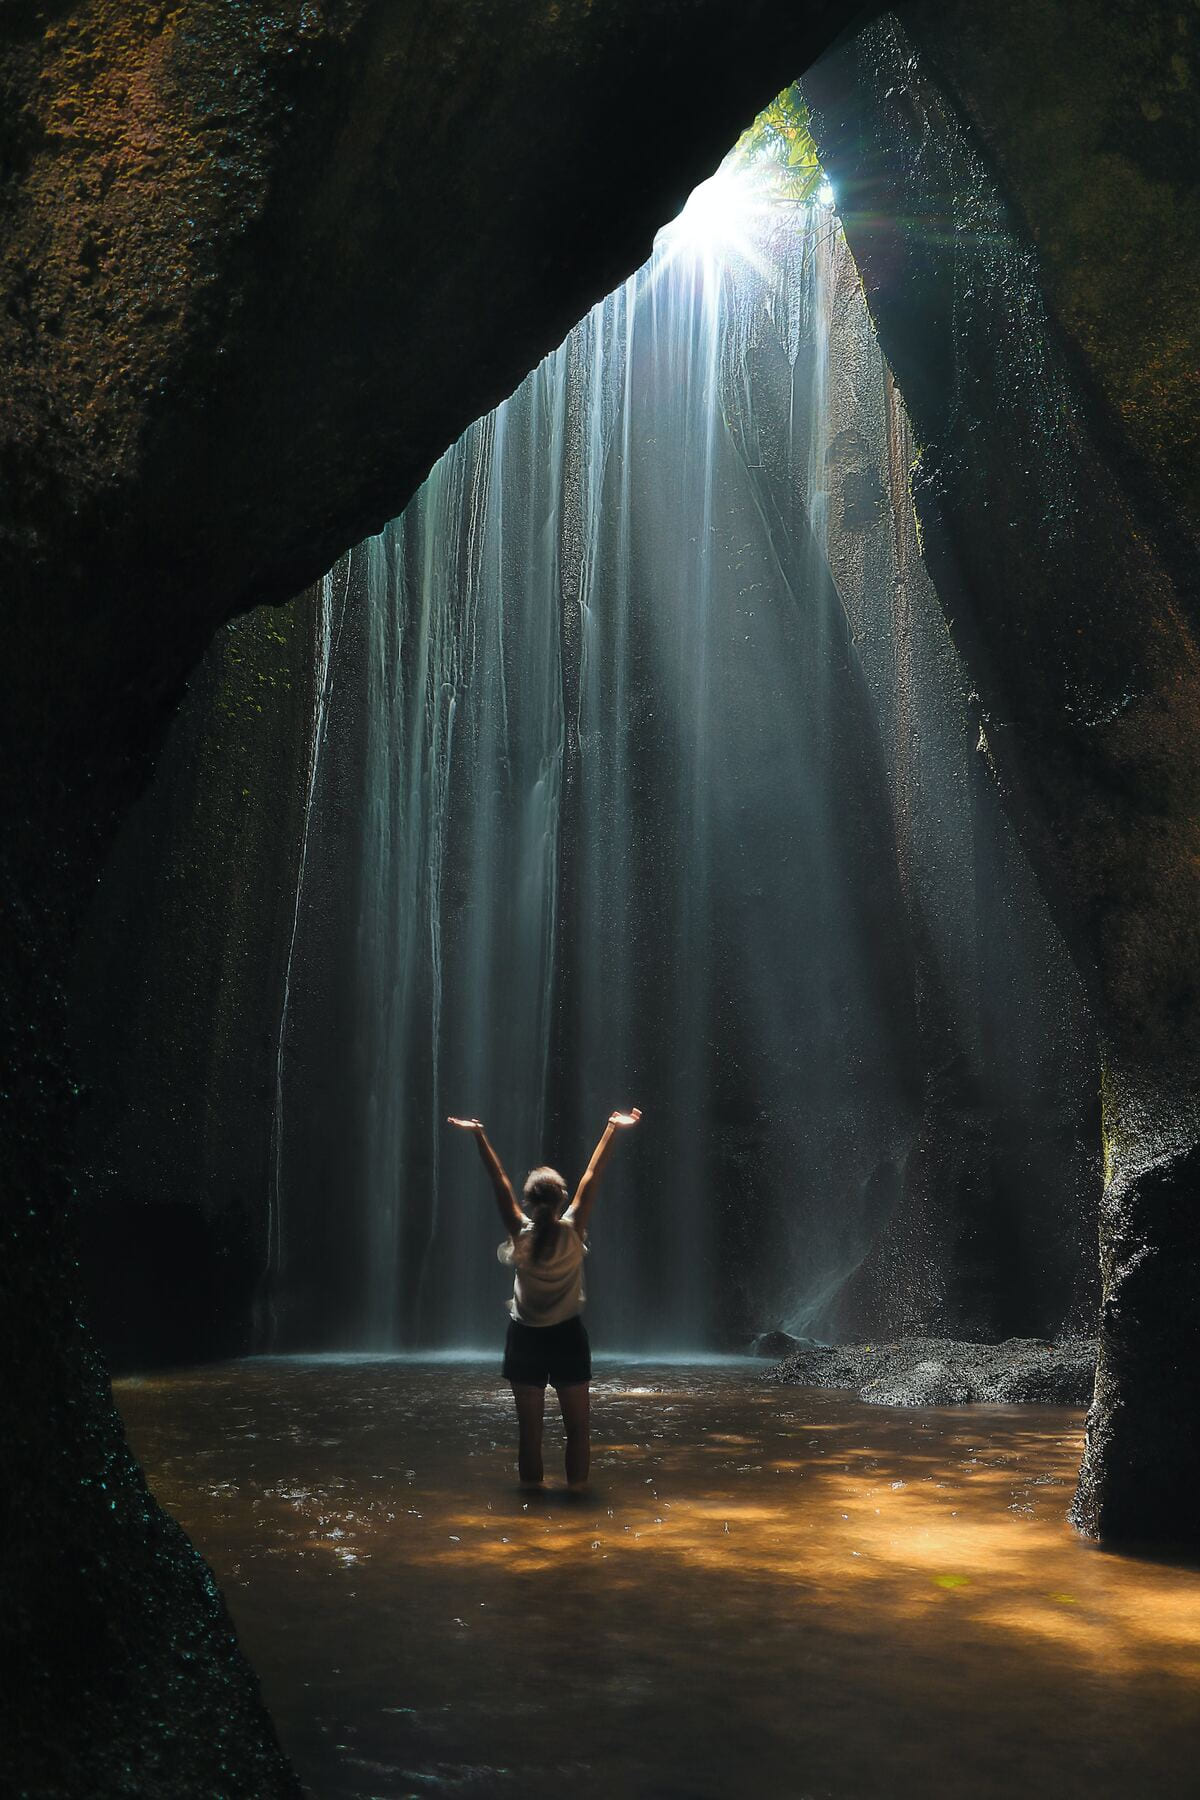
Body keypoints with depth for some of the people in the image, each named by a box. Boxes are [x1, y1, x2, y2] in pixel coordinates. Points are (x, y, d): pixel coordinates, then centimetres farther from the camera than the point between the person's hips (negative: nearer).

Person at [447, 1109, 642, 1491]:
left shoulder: (520, 1234, -11)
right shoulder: (573, 1231, -11)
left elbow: (499, 1182, -9)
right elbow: (591, 1177, -9)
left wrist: (479, 1136, -7)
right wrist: (612, 1130, -6)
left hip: (526, 1339, 1)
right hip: (568, 1337, 0)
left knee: (529, 1428, 6)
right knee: (577, 1426, 8)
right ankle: (576, 1489, 8)